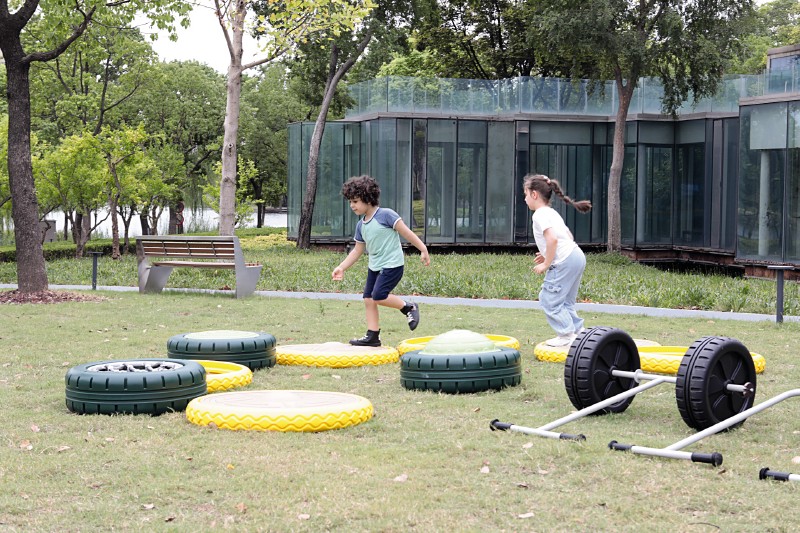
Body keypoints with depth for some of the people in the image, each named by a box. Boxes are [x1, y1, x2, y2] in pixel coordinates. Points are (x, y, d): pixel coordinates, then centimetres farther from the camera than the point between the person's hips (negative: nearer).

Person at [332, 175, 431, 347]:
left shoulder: (385, 215, -13)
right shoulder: (361, 225, 10)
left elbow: (406, 233, -12)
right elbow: (357, 251, 18)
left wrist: (423, 249, -14)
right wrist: (341, 268, 12)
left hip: (392, 265, -8)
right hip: (374, 266, 8)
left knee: (378, 296, -18)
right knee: (368, 299, 4)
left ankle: (409, 307, 2)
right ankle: (372, 336, 11)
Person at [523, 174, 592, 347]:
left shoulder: (539, 215, -9)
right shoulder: (552, 212, 22)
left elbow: (552, 239, -23)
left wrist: (546, 264, -14)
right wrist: (548, 255, 19)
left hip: (564, 262, -10)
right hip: (576, 256, 10)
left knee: (549, 299, -2)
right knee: (565, 301, 18)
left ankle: (567, 335, 0)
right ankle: (578, 330, 17)